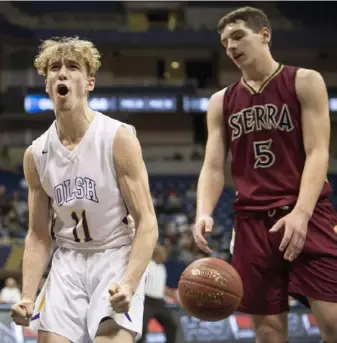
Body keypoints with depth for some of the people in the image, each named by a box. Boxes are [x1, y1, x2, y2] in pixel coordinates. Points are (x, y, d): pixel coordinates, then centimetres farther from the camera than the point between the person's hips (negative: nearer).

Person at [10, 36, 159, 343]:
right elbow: (38, 235, 8)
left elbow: (147, 223, -13)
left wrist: (129, 283, -27)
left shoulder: (119, 138, -12)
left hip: (117, 257, -4)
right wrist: (28, 296, -6)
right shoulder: (36, 154, 1)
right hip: (68, 261, 4)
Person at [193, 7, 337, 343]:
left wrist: (301, 212, -23)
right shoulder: (221, 102, 14)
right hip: (253, 221, 4)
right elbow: (213, 166, 8)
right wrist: (203, 213, -14)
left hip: (308, 215, -3)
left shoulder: (305, 82, 2)